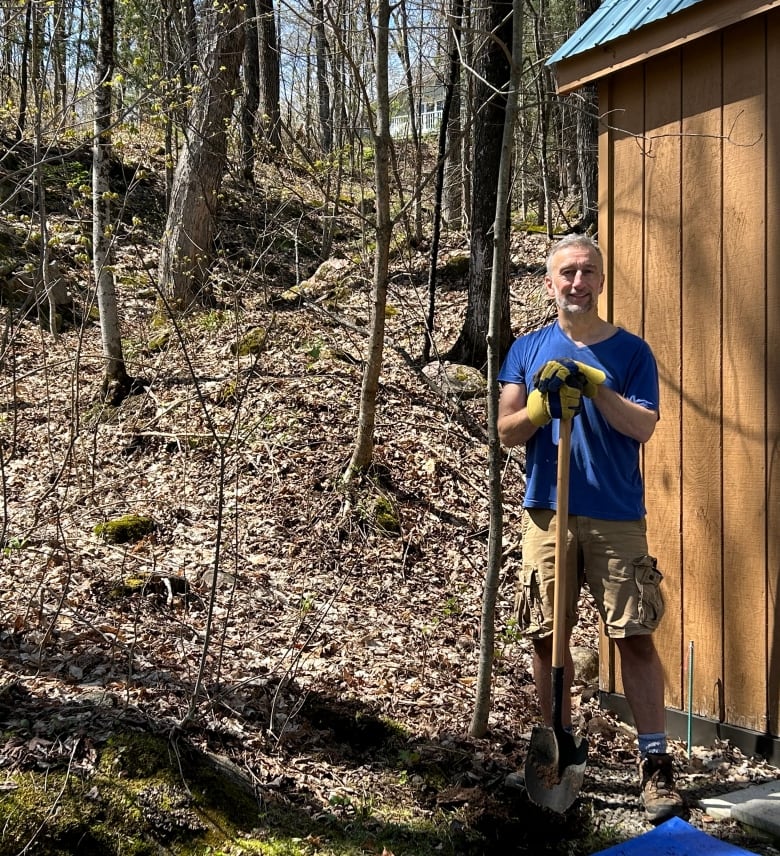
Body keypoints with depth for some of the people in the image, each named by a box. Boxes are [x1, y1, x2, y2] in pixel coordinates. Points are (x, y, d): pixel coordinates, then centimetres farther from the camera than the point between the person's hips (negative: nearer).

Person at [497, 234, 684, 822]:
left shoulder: (631, 351, 4)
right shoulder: (529, 349, 9)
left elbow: (643, 426, -8)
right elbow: (506, 430, 3)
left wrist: (595, 389, -20)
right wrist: (541, 406, -16)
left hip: (616, 517, -2)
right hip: (547, 514, 2)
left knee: (636, 637, -5)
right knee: (548, 637, 8)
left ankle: (656, 764, 3)